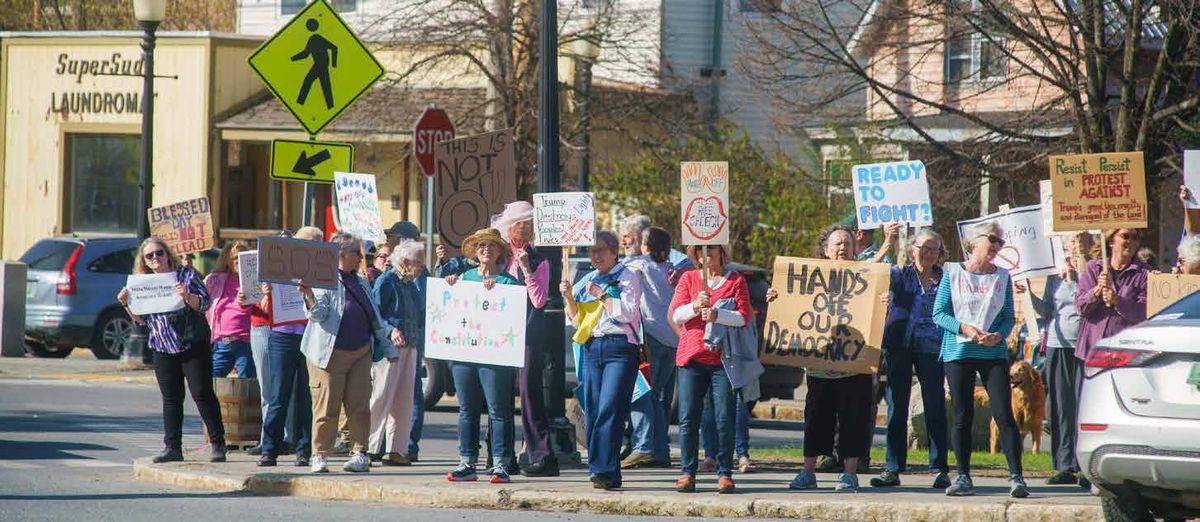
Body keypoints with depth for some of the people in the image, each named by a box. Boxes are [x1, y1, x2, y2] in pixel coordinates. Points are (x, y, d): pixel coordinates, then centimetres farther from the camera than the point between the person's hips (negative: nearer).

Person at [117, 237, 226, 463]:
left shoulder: (186, 275, -3)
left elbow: (204, 303, -10)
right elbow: (140, 319, 13)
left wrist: (187, 297, -28)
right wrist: (126, 304, -4)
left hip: (193, 345, -4)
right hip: (164, 350, 5)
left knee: (203, 395, -5)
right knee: (171, 399, 6)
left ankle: (217, 445, -1)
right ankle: (172, 447, 7)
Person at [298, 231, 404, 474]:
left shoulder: (360, 283, 17)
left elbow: (375, 319, 25)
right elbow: (318, 314, -18)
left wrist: (387, 335, 24)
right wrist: (309, 297, -37)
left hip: (361, 353, 6)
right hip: (331, 353, -6)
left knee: (359, 406, 2)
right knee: (327, 407, -3)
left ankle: (359, 453, 6)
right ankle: (320, 456, 4)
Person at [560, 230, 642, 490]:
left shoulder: (627, 278, 1)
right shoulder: (586, 281, 19)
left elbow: (628, 313, -10)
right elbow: (577, 319, 20)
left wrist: (601, 295, -11)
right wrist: (569, 298, 3)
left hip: (619, 346, -6)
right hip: (592, 348, 6)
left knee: (609, 408, -15)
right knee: (592, 411, 1)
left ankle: (605, 470, -20)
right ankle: (608, 474, 4)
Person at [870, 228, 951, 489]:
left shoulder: (945, 280, 10)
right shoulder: (899, 274, 8)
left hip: (931, 349, 0)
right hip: (899, 347, 0)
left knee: (935, 408, -2)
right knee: (896, 408, 1)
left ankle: (939, 469, 1)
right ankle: (892, 469, 4)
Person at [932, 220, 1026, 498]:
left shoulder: (1002, 277, 9)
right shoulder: (953, 273, 4)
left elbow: (1008, 317, 10)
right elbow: (939, 313, 0)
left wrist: (999, 335, -11)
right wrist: (965, 328, -15)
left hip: (994, 352, 1)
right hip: (958, 352, -1)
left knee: (1004, 415, -8)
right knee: (962, 417, 1)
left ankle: (1016, 478, -9)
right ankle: (963, 478, 8)